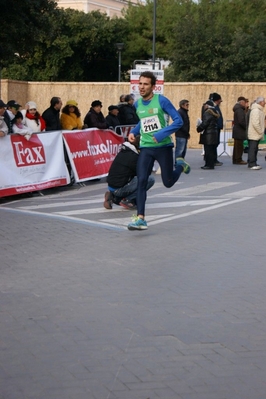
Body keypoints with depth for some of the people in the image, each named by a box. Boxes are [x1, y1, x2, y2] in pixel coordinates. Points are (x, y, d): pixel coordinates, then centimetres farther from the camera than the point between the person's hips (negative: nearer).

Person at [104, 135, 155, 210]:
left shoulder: (123, 151, 11)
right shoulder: (134, 157, -15)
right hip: (119, 189, -9)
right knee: (150, 179, -12)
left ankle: (114, 197, 13)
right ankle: (127, 200, -8)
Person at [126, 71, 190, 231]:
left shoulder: (161, 100, -11)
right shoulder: (138, 104, 7)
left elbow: (178, 120, -13)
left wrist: (162, 134, -23)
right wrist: (134, 132, 5)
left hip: (163, 147, -4)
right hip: (146, 147, 4)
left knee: (168, 182, 6)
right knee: (141, 181, -11)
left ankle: (180, 165, 38)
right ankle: (141, 219, -10)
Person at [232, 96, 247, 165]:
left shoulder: (238, 109, 14)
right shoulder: (239, 110, -19)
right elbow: (241, 121, -24)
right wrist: (246, 126, -12)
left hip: (237, 130, 10)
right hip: (239, 131, -10)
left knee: (237, 146, 15)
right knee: (239, 146, -4)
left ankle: (235, 159, 21)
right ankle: (238, 160, 0)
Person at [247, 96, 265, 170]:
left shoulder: (259, 110, 16)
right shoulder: (256, 111, -18)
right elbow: (255, 123, -25)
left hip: (257, 134, 10)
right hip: (254, 134, -10)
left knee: (254, 149, 12)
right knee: (253, 149, -9)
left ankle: (253, 163, 17)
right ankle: (252, 164, -9)